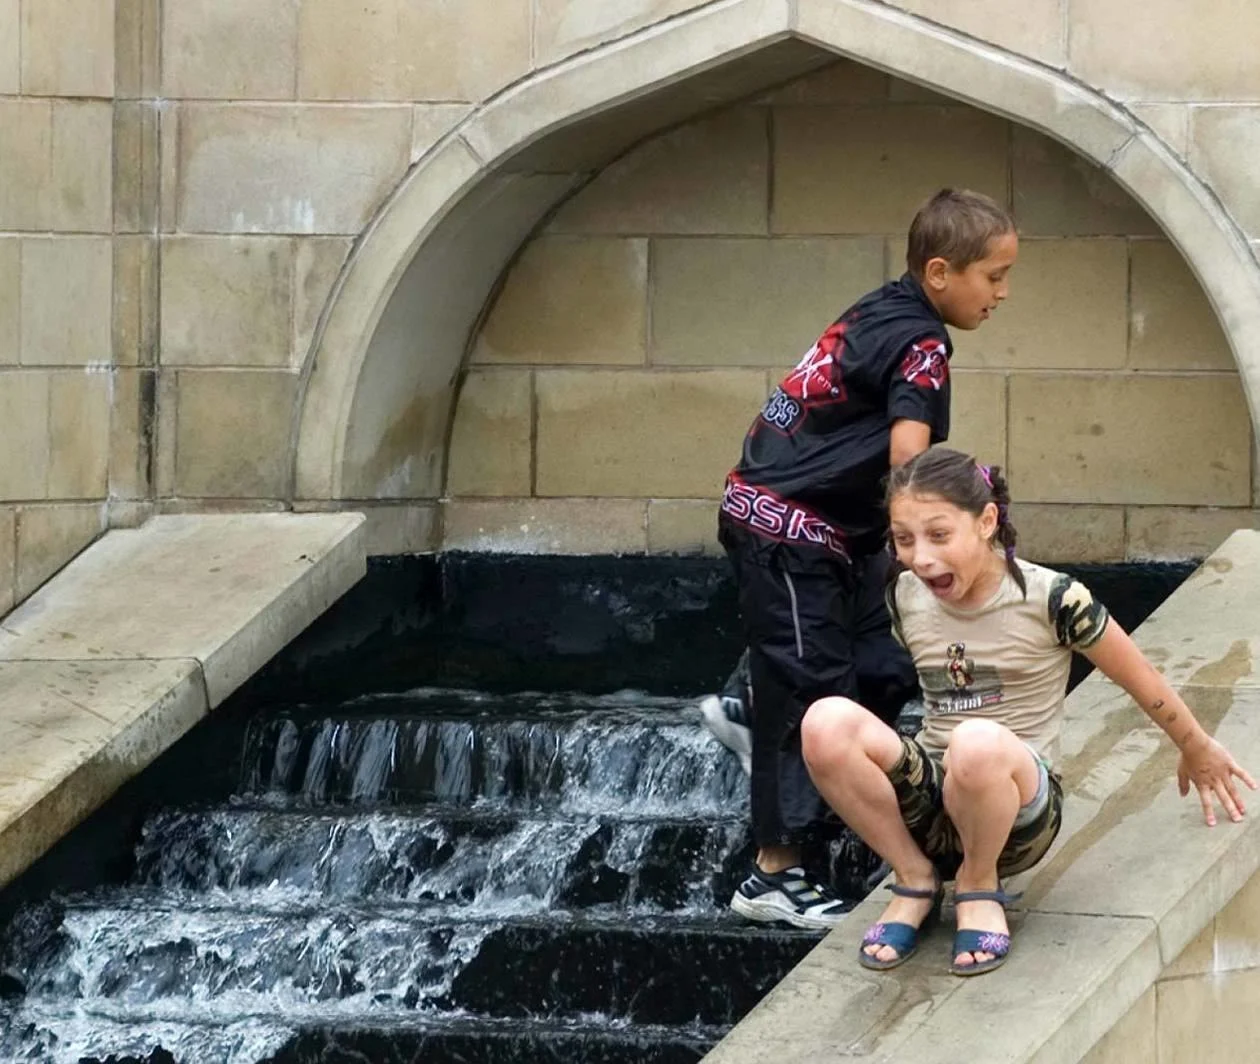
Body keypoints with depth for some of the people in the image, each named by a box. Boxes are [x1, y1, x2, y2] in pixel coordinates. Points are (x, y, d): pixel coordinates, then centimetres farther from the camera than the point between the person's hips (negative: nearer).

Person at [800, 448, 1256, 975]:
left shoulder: (1048, 599, -12)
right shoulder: (907, 597, 2)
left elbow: (1142, 681, 2)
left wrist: (1197, 750, 16)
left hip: (1016, 807, -4)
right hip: (928, 800, 4)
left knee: (980, 743, -42)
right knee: (826, 721, -27)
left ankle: (979, 883, -10)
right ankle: (915, 879, -7)